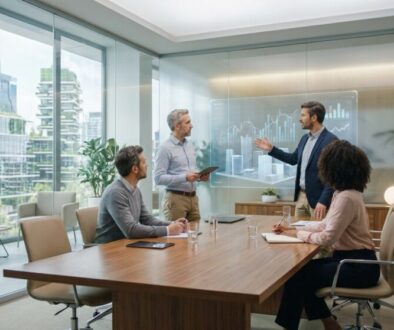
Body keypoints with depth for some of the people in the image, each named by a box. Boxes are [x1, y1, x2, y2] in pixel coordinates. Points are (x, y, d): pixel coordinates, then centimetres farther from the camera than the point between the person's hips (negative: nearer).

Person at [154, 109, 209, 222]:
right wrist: (185, 177, -22)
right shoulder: (165, 148, -11)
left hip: (193, 197, 7)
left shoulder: (190, 145, 13)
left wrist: (200, 177, 0)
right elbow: (159, 178, -17)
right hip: (176, 198, -7)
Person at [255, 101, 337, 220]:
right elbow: (293, 159, 23)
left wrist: (324, 201, -22)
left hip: (317, 198, -8)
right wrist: (271, 149, 17)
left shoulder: (330, 140, -15)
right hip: (301, 195, 8)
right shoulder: (305, 138, 10)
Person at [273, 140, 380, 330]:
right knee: (303, 269, 7)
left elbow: (327, 238, -24)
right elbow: (326, 225, 13)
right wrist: (291, 229, 6)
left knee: (297, 276, -11)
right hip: (351, 260, 9)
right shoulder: (344, 193, 7)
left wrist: (297, 234, -10)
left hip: (358, 267, -9)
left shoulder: (346, 198, -24)